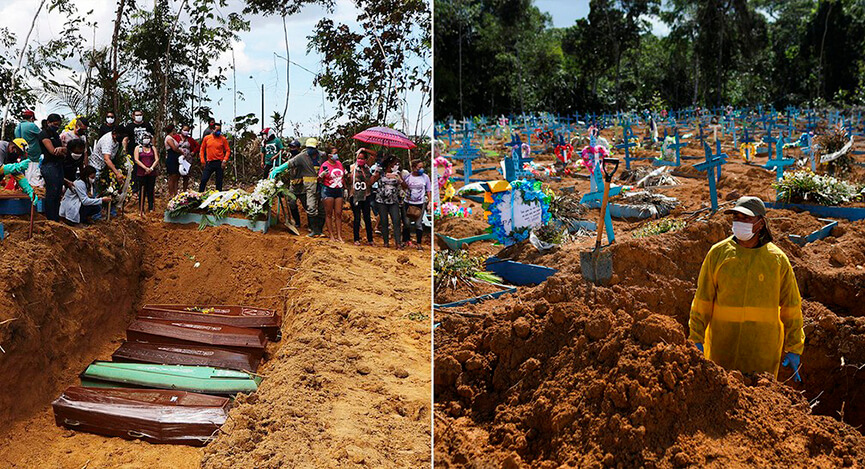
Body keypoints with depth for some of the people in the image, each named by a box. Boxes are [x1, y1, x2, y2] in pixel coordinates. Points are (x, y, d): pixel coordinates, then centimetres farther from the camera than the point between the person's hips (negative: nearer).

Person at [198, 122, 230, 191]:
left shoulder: (223, 139, 1)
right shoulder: (206, 138, 6)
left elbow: (228, 150, 2)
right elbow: (202, 149, 14)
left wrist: (225, 160, -10)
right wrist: (202, 160, 6)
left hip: (219, 163, -1)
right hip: (209, 163, 1)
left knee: (219, 182, 4)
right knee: (203, 180, -1)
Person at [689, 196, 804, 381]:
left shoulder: (778, 259, -2)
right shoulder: (718, 253, -3)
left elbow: (791, 306, 4)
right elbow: (703, 299, 1)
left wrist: (793, 349, 5)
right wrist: (696, 339, -2)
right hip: (722, 347, 0)